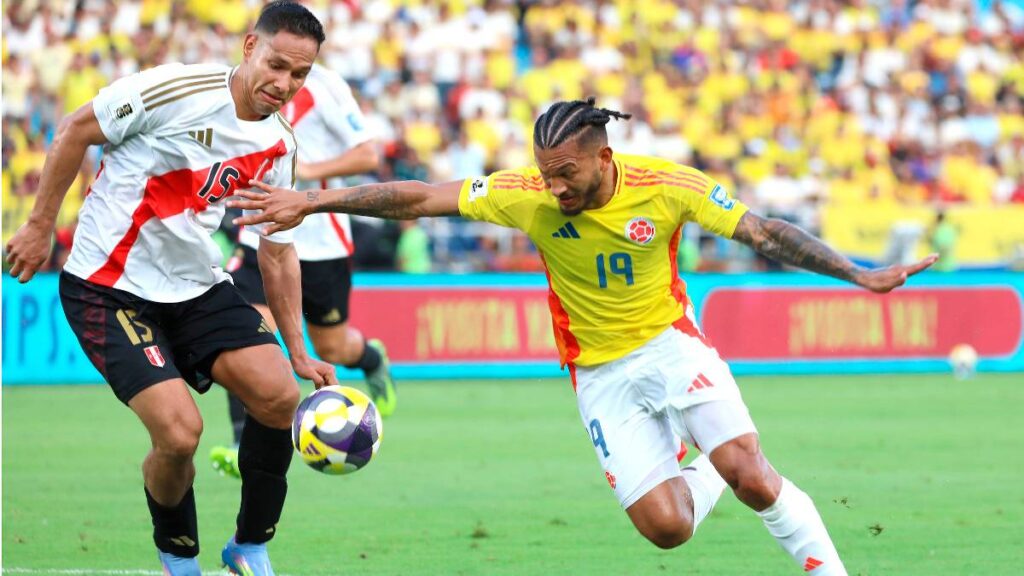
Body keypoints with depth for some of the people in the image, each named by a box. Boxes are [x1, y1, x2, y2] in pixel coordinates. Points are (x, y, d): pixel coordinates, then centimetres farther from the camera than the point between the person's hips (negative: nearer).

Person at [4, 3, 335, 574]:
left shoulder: (279, 147, 2)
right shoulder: (179, 89, -19)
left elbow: (278, 252, 13)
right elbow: (76, 129, -9)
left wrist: (298, 352, 11)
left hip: (198, 287, 6)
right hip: (109, 287, -6)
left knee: (281, 396, -12)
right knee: (180, 432, -20)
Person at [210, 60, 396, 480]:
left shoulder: (324, 87, -13)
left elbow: (367, 155, -13)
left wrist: (310, 170, -25)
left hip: (320, 240, -3)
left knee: (333, 349, 13)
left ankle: (374, 360, 50)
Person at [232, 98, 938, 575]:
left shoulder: (669, 187, -17)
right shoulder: (529, 196, -16)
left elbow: (764, 232, -12)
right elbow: (419, 199, -12)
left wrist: (860, 275, -17)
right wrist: (310, 203, -14)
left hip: (670, 343, -1)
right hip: (600, 373, 1)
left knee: (752, 479, -22)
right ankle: (701, 474, 27)